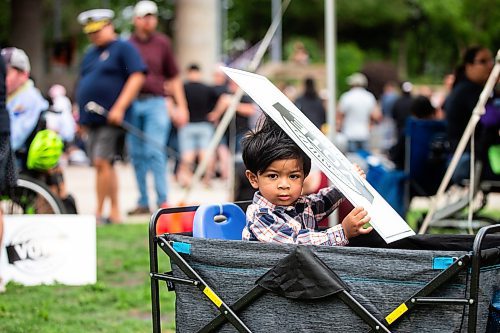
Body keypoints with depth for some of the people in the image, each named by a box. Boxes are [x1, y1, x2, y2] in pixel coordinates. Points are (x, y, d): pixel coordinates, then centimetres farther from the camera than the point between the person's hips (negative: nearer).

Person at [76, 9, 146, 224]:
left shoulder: (124, 48, -2)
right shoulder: (90, 54, 21)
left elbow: (137, 77, -12)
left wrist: (119, 108, -19)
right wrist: (81, 114, 18)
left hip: (110, 119, -8)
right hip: (91, 120, 8)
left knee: (102, 162, -14)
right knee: (102, 165, 7)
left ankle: (100, 212, -12)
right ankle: (114, 212, 12)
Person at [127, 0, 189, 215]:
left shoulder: (162, 43, 9)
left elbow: (174, 77, 12)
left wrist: (181, 107, 7)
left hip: (155, 103, -2)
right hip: (132, 103, 2)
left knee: (155, 152, -11)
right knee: (136, 154, 5)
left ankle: (162, 201, -7)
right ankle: (143, 202, 12)